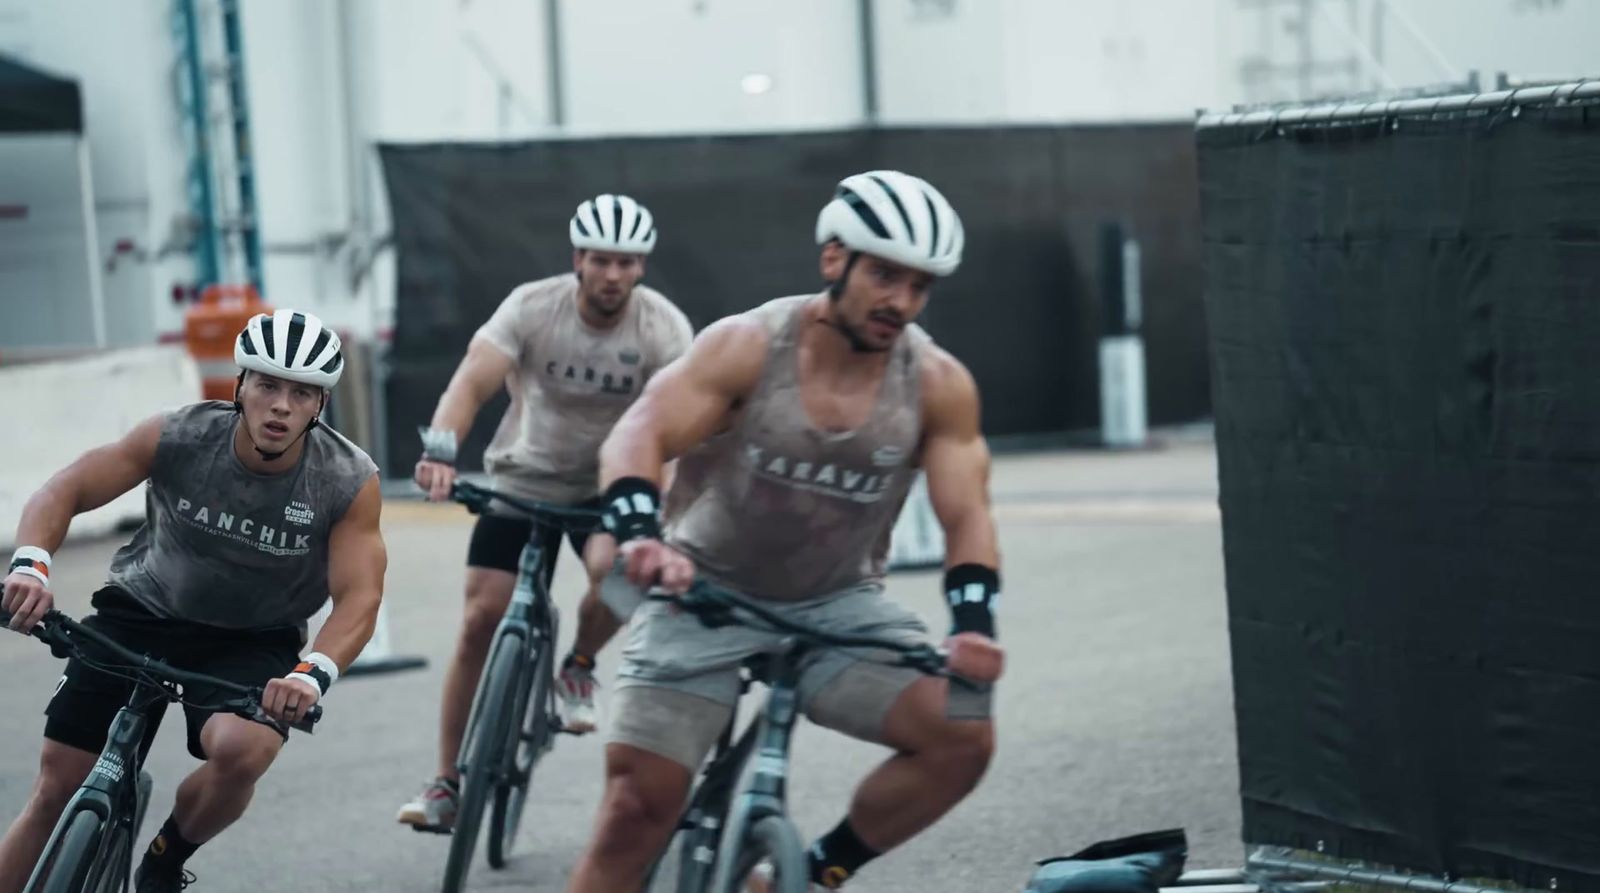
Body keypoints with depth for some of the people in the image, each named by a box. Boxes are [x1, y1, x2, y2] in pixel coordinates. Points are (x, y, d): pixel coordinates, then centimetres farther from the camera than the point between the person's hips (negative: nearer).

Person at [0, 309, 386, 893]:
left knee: (241, 752, -31)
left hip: (253, 643, -1)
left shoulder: (350, 483, -20)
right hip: (141, 615, 1)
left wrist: (312, 674, -44)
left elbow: (359, 598, -24)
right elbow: (62, 492, -14)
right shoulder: (177, 437, -19)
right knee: (58, 790, -4)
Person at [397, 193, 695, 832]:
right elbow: (473, 380, -34)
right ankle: (446, 783, 4)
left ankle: (578, 668, 6)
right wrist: (440, 451, -53)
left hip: (608, 481, 0)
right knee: (481, 619, -8)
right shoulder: (532, 307, -21)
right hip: (523, 478, 0)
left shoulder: (663, 328, -19)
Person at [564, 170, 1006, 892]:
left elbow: (966, 516, -13)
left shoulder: (937, 385, -10)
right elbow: (637, 436, -26)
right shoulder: (748, 346, -16)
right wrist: (639, 536, -47)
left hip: (838, 604, 2)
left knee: (963, 736, -19)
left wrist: (973, 625, -32)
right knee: (638, 805, -12)